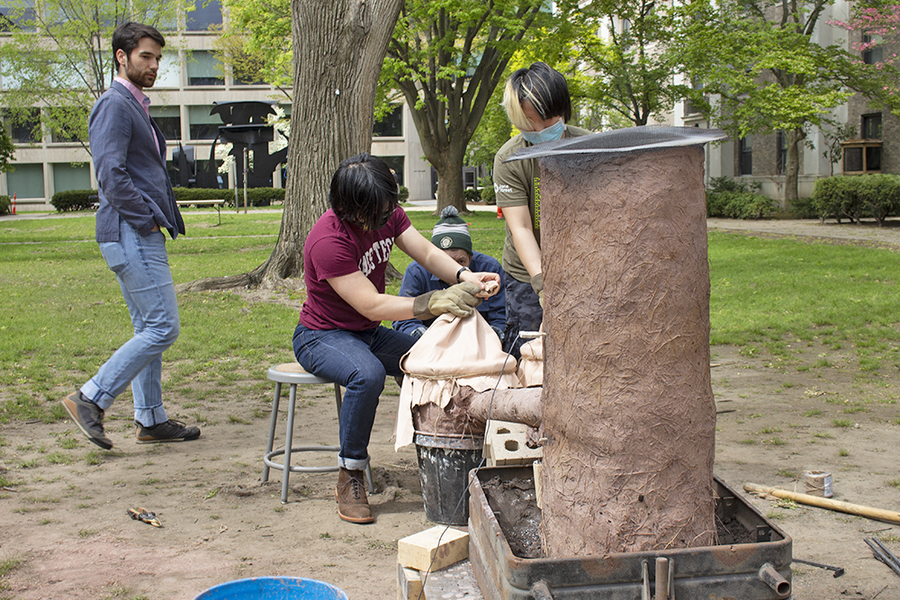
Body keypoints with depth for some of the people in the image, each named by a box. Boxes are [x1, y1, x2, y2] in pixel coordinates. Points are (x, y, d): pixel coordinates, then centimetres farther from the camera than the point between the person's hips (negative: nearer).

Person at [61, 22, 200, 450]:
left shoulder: (136, 106, 21)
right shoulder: (114, 105, -11)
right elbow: (111, 176, -21)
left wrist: (162, 217, 13)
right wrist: (148, 218, -15)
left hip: (143, 236, 10)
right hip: (131, 235, -10)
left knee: (149, 330, 12)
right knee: (162, 328, -10)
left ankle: (151, 421, 18)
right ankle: (91, 399, -3)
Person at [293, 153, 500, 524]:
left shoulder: (386, 214, -6)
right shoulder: (328, 241, -29)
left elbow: (425, 252, -10)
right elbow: (373, 306, -32)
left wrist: (463, 277, -30)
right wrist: (435, 302, -42)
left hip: (368, 333, 7)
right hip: (322, 336, -7)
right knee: (367, 375, -38)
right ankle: (349, 479, -22)